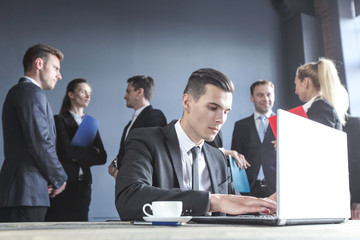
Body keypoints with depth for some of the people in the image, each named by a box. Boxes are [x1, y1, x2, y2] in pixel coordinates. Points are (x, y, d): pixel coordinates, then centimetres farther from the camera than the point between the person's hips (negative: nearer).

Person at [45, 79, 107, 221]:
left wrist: (79, 157, -8)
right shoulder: (60, 120, 0)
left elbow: (102, 157, 6)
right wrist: (92, 152, -3)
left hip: (83, 184, 5)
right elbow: (67, 150, -15)